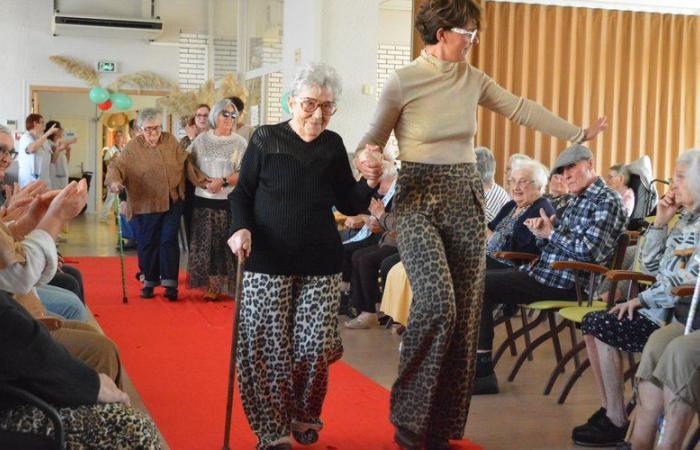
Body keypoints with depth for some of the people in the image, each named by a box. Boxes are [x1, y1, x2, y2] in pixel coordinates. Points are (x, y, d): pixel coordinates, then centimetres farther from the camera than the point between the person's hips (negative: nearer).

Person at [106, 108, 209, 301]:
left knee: (169, 242, 0)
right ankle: (149, 282, 20)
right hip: (146, 204, -2)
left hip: (172, 202, 2)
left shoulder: (170, 141, 5)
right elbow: (116, 166, -10)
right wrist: (114, 181, -30)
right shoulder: (133, 147, -4)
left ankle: (170, 284, 4)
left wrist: (201, 179, 8)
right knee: (148, 244, 6)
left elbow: (185, 162, 12)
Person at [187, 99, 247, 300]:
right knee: (205, 244, 3)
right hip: (203, 200, 1)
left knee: (225, 245, -1)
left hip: (229, 202, -1)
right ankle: (210, 284, 12)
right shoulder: (201, 140, 6)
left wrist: (223, 181, -17)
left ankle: (218, 285, 7)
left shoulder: (240, 143, 1)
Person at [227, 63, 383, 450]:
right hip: (268, 259, -3)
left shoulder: (333, 145, 8)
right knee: (268, 346, -5)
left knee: (315, 346, 1)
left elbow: (349, 205, 10)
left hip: (321, 262, 3)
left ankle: (304, 417, 25)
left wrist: (369, 182, -9)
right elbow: (241, 193, 1)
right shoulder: (265, 138, -1)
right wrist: (241, 228, -17)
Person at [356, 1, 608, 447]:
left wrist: (579, 133, 19)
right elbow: (374, 139, 0)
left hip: (466, 199, 5)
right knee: (438, 304, -21)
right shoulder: (402, 82, -6)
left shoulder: (473, 79, 8)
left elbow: (521, 109, 15)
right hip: (418, 200, -5)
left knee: (464, 314, 2)